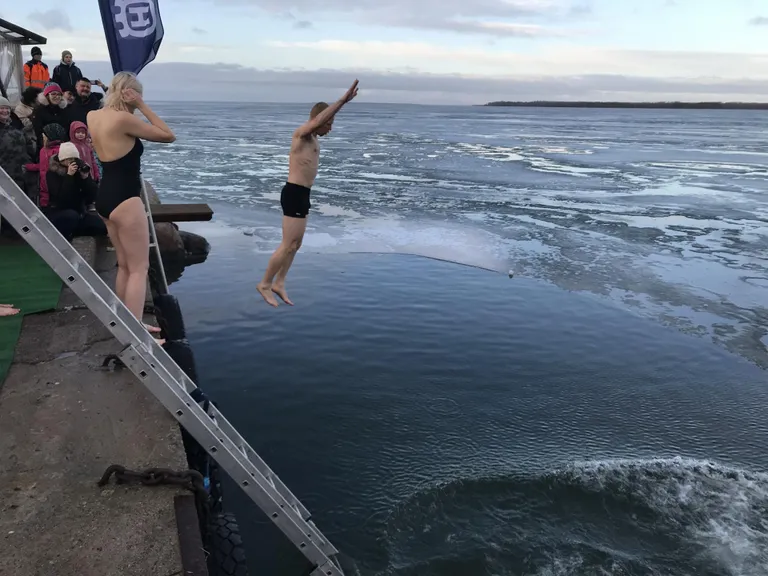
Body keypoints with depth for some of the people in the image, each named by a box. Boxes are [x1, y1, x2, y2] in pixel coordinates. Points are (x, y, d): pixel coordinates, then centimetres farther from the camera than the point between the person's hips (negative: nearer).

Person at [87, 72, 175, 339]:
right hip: (124, 199, -9)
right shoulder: (123, 119, -16)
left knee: (124, 265, 19)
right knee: (139, 268, -3)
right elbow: (168, 135, -9)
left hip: (105, 197, 9)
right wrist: (142, 105, -7)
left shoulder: (93, 117, 8)